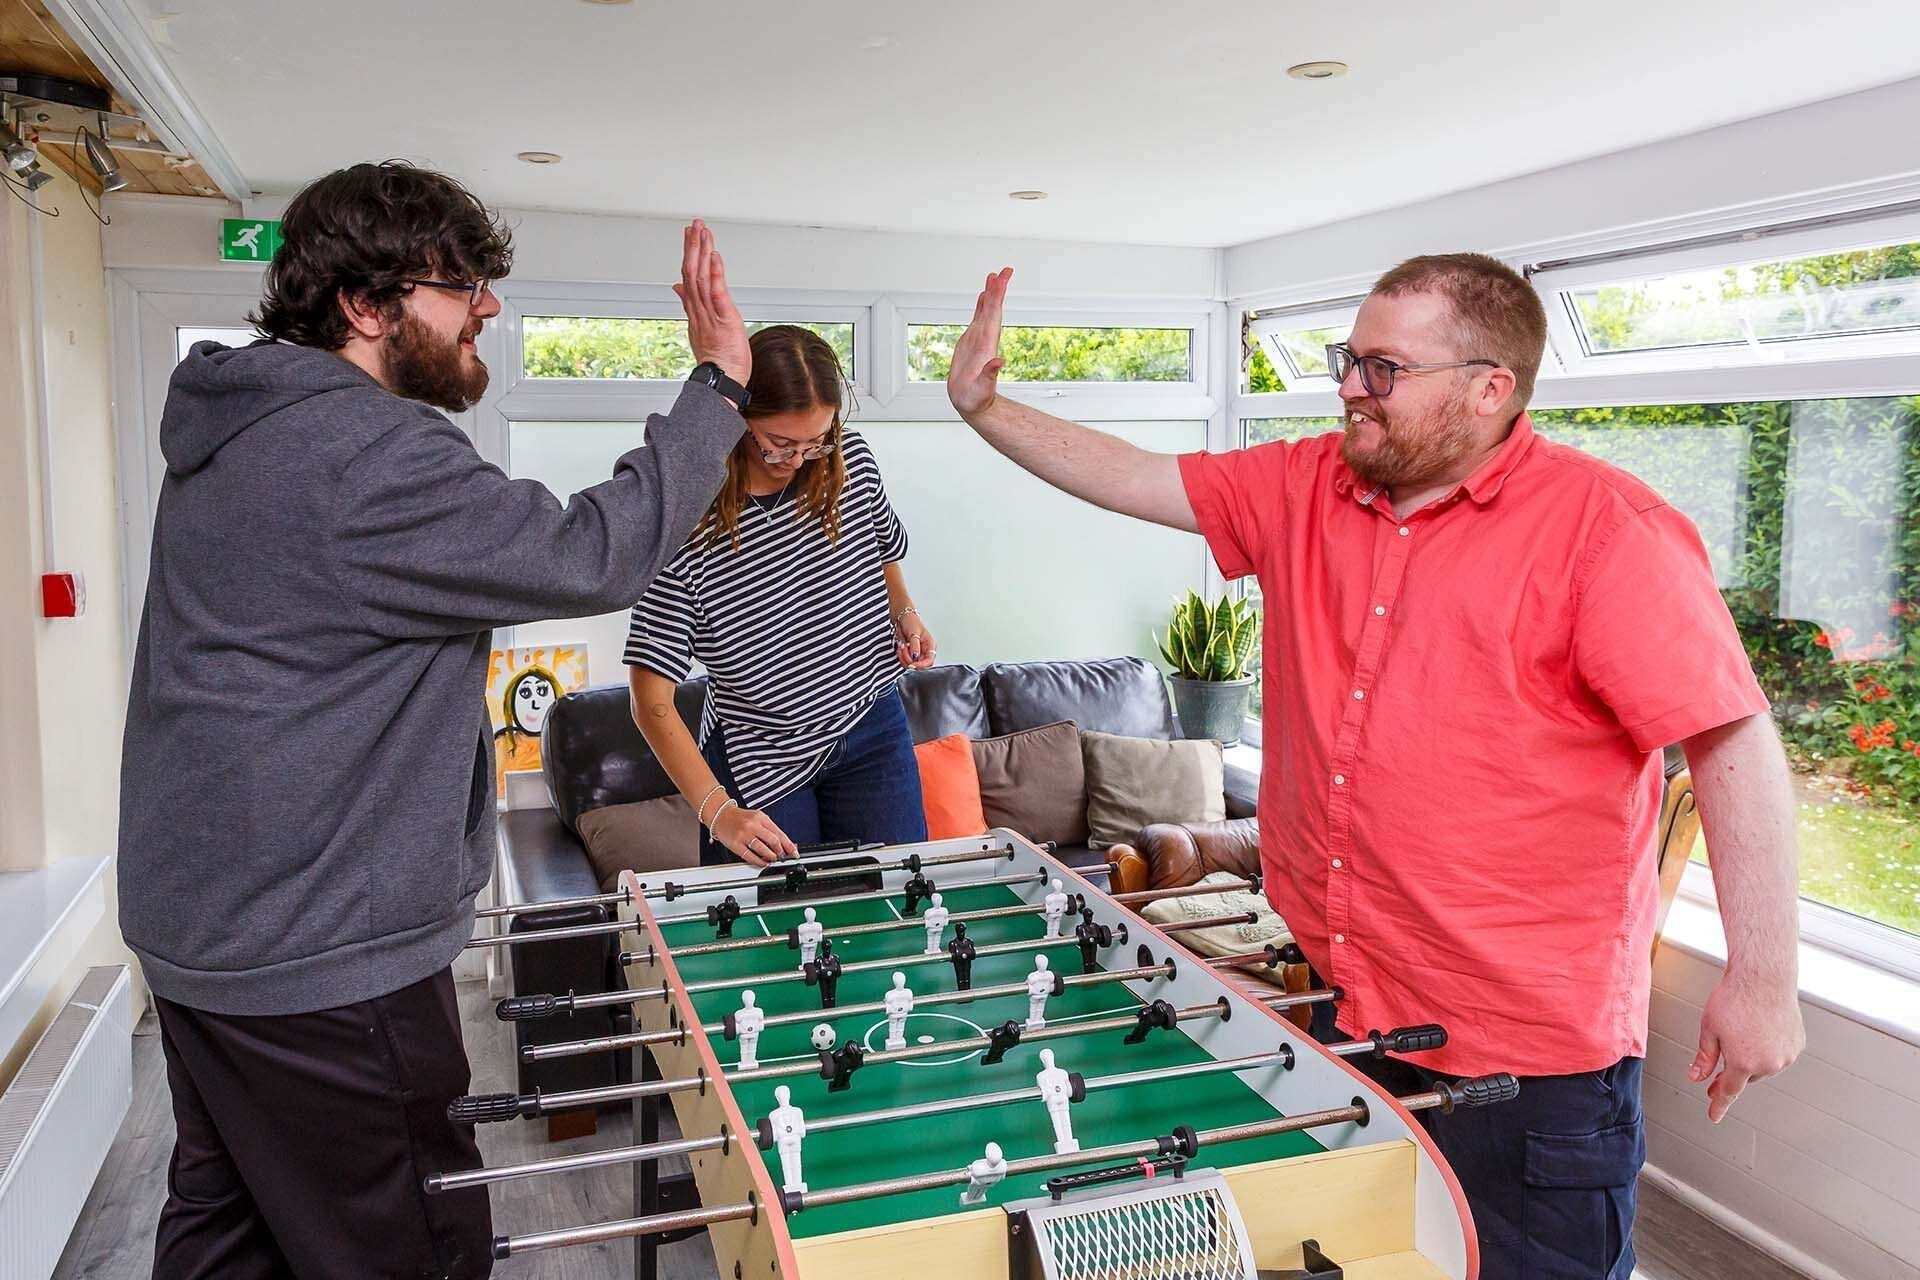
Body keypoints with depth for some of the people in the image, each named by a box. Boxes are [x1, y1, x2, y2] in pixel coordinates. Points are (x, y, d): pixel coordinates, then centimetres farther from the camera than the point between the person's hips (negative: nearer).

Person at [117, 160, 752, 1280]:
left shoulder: (241, 432, 10)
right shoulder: (366, 455, -24)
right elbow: (594, 555, -24)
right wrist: (719, 386, -15)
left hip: (203, 928, 11)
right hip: (322, 966, -11)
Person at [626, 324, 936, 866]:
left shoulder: (850, 460, -8)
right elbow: (652, 700, -20)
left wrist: (905, 614, -2)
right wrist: (718, 812, -28)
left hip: (873, 731, 4)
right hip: (758, 756, -3)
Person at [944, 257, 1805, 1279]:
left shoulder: (1604, 528, -14)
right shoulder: (1303, 490, 4)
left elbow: (1736, 744, -15)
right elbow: (1133, 478, 10)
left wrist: (1763, 980, -15)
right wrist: (984, 408, 3)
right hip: (1328, 1001, 6)